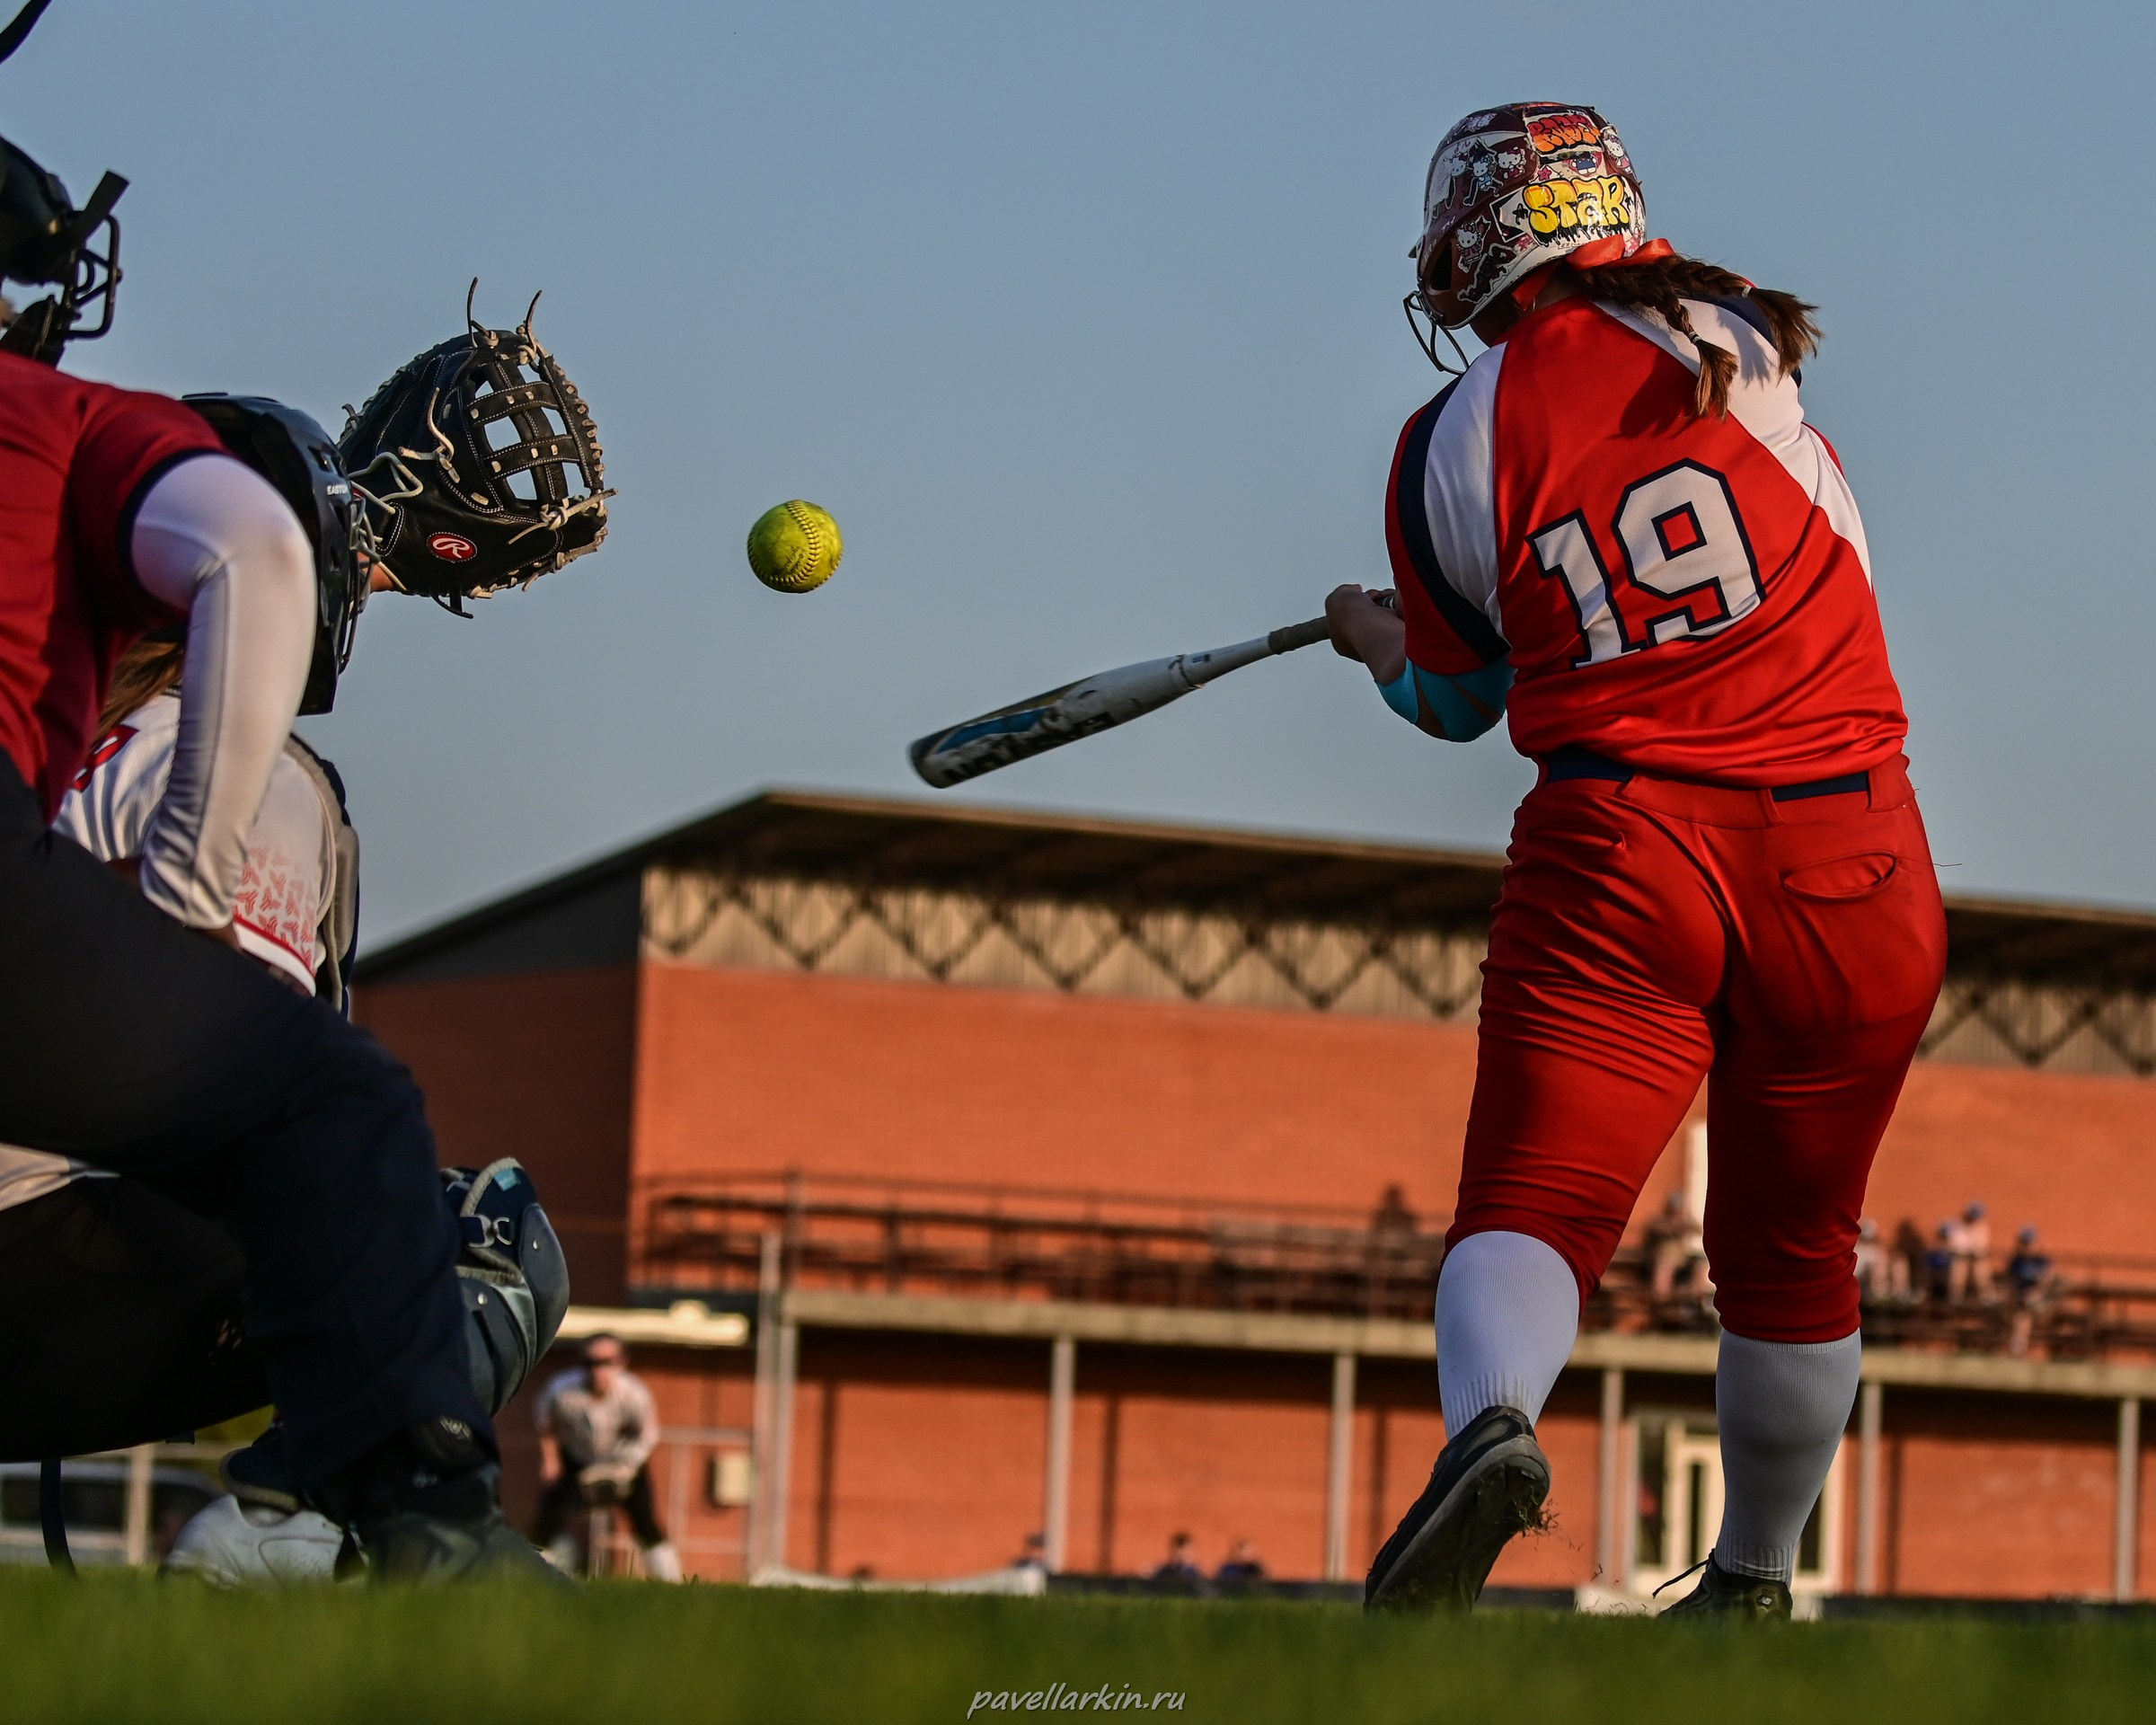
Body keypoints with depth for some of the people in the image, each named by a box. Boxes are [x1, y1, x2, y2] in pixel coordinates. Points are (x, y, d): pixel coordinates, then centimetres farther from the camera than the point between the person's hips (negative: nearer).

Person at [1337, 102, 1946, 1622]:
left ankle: (1489, 1425, -41)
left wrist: (1380, 640, 41)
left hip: (1617, 845, -2)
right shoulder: (1734, 341, 6)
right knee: (1791, 1250, 16)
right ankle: (1754, 1584, 27)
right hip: (1851, 856, 2)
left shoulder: (1452, 450, 3)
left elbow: (1459, 699, 18)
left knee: (1537, 1200, -10)